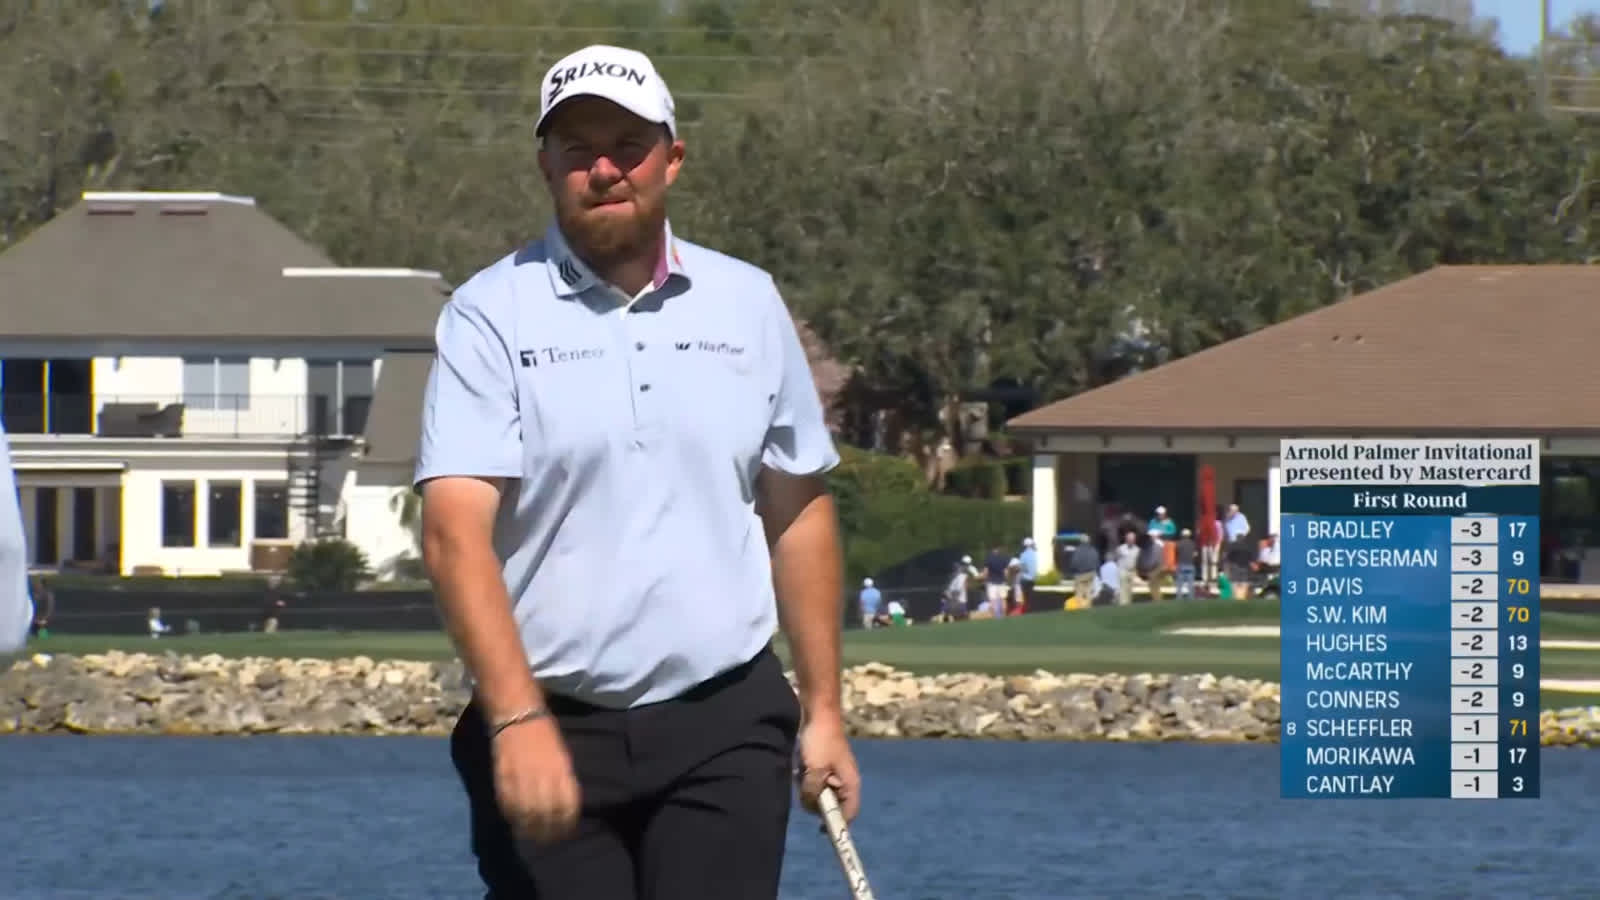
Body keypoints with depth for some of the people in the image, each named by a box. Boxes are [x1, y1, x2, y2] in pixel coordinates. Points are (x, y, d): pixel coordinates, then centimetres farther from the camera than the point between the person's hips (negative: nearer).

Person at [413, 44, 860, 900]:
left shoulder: (748, 305, 8)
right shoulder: (489, 316, -4)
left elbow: (798, 515, 16)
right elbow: (455, 531, -15)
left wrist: (823, 709, 12)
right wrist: (518, 721, -27)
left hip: (725, 727, 2)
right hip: (551, 734, -2)